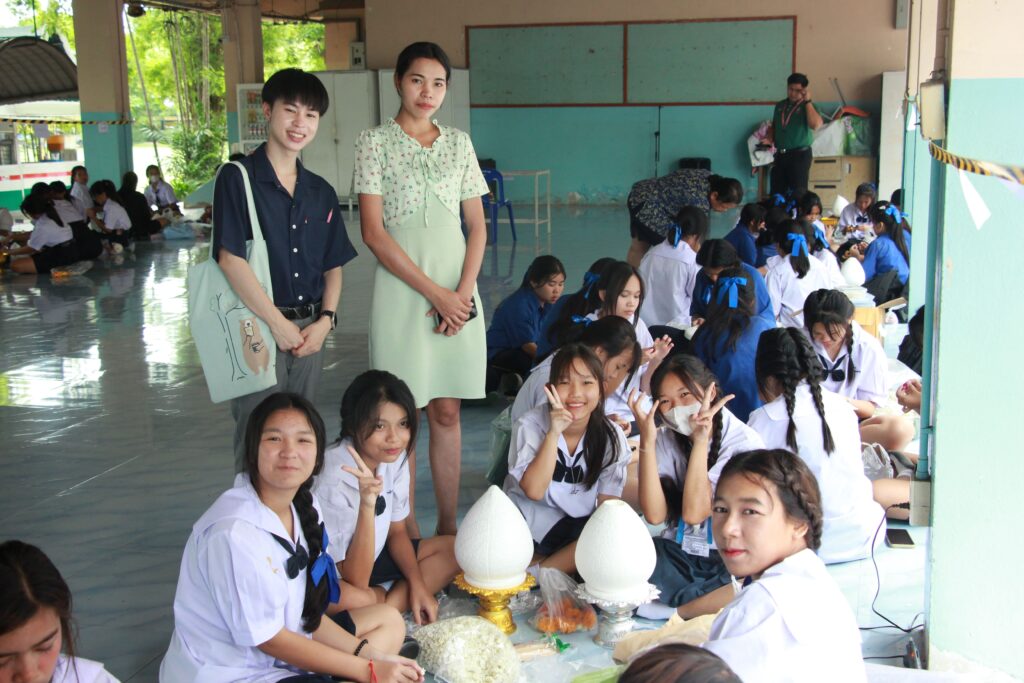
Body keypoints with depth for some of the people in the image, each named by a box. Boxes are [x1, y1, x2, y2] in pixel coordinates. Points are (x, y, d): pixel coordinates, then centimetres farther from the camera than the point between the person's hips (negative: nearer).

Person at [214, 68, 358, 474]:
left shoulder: (321, 192, 11)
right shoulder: (238, 178, -6)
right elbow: (230, 259, -14)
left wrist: (324, 321, -3)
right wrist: (278, 323, -14)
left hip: (309, 330, 5)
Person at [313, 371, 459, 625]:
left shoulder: (395, 458, -8)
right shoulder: (334, 480, -30)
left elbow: (396, 532, 9)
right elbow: (356, 582, -29)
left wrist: (418, 584, -5)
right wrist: (367, 504, -39)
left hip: (370, 559, 9)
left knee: (454, 549, 0)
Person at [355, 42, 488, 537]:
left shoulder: (459, 143, 11)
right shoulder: (376, 142, -1)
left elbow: (477, 224, 11)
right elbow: (373, 231, -8)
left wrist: (463, 291, -5)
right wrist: (434, 293, -12)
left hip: (458, 293, 4)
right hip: (401, 288, -3)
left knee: (447, 412, 8)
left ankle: (448, 525, 18)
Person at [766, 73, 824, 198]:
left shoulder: (808, 106, -4)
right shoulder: (780, 105, 12)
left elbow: (815, 125, -23)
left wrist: (807, 101, -17)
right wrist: (769, 139, 2)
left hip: (800, 155, -5)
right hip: (780, 155, 5)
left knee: (798, 194, -5)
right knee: (776, 193, 7)